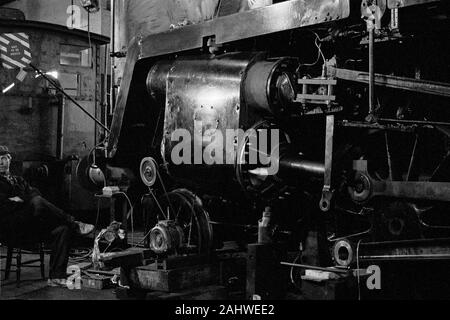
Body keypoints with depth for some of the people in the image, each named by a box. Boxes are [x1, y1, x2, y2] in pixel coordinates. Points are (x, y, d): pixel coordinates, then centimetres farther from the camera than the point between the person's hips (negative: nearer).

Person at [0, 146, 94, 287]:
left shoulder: (19, 181, 29)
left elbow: (35, 193, 12)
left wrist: (20, 199, -7)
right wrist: (30, 202, -6)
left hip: (29, 227, 6)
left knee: (63, 229, -19)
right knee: (37, 202, -32)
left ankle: (56, 277, -25)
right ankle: (75, 225, -23)